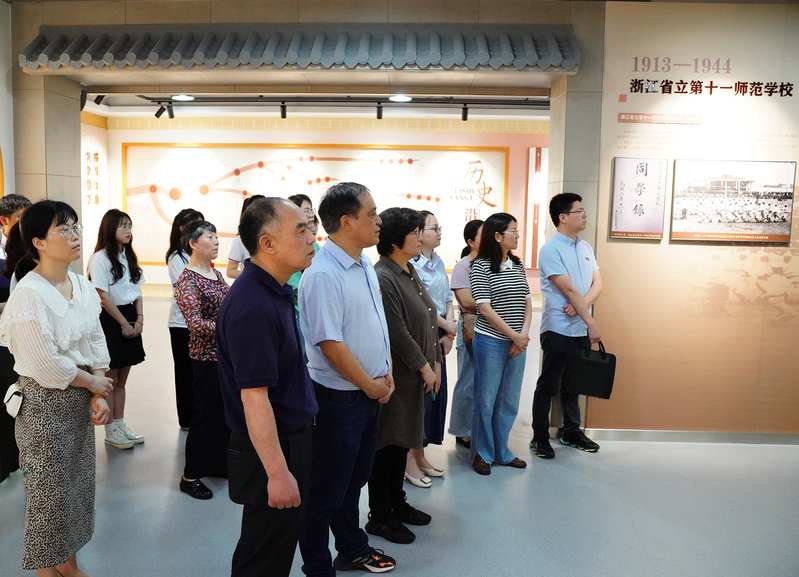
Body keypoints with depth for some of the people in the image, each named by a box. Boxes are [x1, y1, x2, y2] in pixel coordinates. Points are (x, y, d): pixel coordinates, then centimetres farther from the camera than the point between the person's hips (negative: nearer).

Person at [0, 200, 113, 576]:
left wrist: (99, 397, -4)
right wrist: (94, 383, -9)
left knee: (76, 484, 17)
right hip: (45, 404, -7)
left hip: (80, 401, 7)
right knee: (50, 490, 7)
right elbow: (47, 367, -21)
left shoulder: (82, 287, 3)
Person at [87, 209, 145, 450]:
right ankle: (110, 431, 10)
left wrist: (139, 318, -1)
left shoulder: (128, 257, 14)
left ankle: (120, 425, 21)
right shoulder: (100, 258, -10)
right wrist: (124, 323, -12)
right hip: (110, 320, -7)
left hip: (130, 319, 7)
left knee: (122, 379, 13)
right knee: (110, 380, 1)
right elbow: (103, 296, -14)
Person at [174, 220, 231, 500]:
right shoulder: (187, 281, -15)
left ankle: (220, 464, 31)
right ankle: (190, 476, 16)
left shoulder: (217, 274, 10)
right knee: (207, 414, 1)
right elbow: (196, 323, -25)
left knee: (227, 411, 15)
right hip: (207, 356, -8)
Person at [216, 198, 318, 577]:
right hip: (271, 449, -9)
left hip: (293, 437, 9)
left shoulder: (276, 292, 6)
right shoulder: (252, 307, -27)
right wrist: (278, 472, -24)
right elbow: (254, 398, -28)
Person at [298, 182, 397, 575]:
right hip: (339, 398, -8)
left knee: (354, 479, 24)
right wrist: (370, 384, -14)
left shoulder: (365, 265, 6)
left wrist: (386, 374, 7)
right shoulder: (323, 274, -22)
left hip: (371, 392, 9)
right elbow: (330, 344, -24)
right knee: (327, 489, 8)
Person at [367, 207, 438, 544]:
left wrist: (435, 362, 9)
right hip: (396, 375, -9)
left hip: (417, 375, 9)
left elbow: (428, 321, 13)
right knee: (387, 444, 3)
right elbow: (397, 332, -22)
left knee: (403, 441, 18)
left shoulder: (410, 273, 11)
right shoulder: (383, 278, -19)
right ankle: (379, 517, 17)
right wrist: (424, 367, -14)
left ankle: (397, 503, 33)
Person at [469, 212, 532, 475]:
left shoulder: (517, 264, 11)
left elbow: (527, 302, 10)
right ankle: (482, 453, 20)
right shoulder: (480, 266, -9)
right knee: (486, 400, 4)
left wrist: (524, 334, -5)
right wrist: (514, 335, -13)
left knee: (509, 401, 13)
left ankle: (501, 451, 28)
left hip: (517, 342, 6)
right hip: (491, 341, -6)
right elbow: (485, 308, -13)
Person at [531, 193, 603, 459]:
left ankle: (571, 431, 31)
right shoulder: (550, 250, -12)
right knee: (548, 385, 3)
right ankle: (540, 438, 14)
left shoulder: (585, 247, 12)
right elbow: (570, 290, -17)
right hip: (558, 329, -7)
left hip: (581, 329, 7)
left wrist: (581, 305, -13)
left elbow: (597, 282, 6)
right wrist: (591, 323, -19)